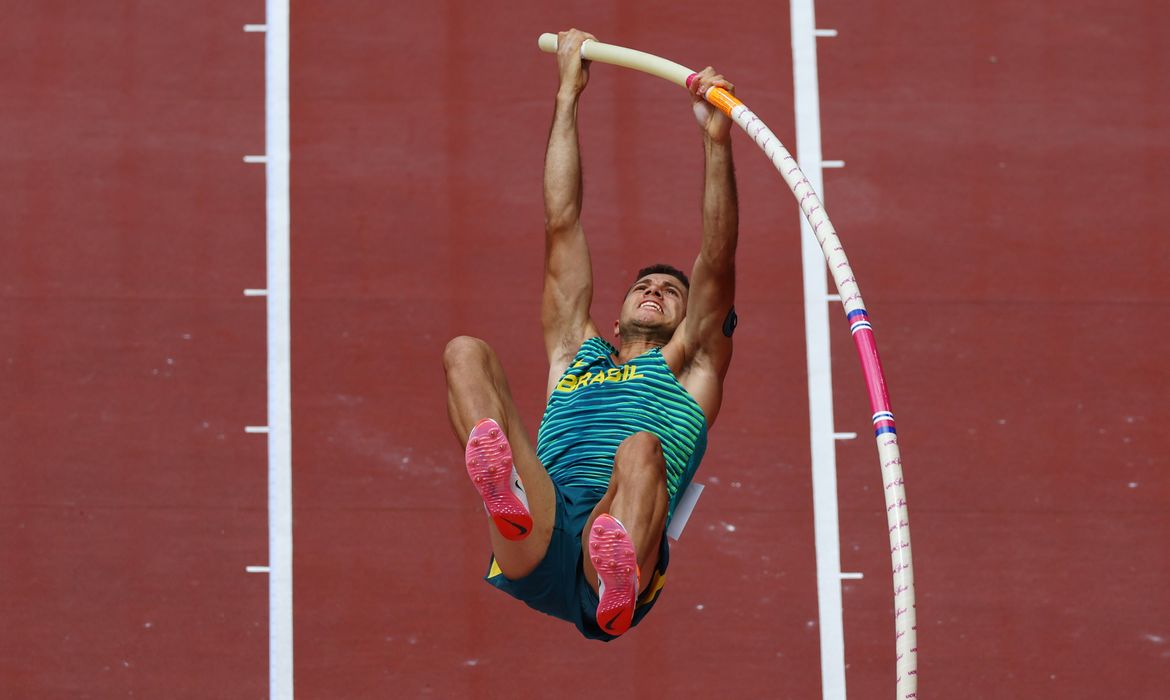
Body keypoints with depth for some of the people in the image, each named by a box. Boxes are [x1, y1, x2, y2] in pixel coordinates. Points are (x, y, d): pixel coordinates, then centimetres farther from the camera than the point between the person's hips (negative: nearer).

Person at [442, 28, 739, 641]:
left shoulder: (688, 369, 32)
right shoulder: (576, 357, 38)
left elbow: (717, 264, 18)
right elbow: (562, 224, 39)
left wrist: (717, 140, 7)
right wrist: (568, 97, 40)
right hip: (534, 550, 2)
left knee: (640, 449, -35)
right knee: (466, 352, -12)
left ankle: (619, 590, -70)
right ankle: (503, 490, -49)